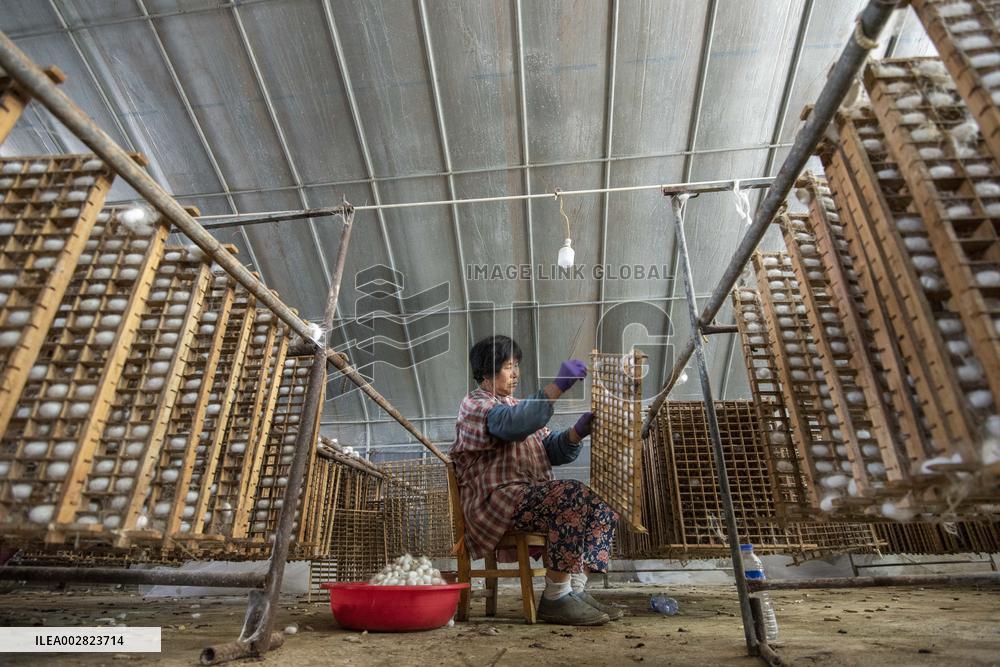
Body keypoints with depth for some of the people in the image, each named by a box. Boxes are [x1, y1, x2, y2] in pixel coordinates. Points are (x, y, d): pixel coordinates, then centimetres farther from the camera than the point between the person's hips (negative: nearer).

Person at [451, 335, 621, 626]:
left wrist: (577, 433, -6)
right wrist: (558, 386, -32)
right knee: (572, 496, -28)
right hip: (496, 498, -9)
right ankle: (555, 597, -18)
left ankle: (577, 589, -4)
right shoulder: (475, 404, -3)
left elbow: (552, 452, 14)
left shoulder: (516, 405, 24)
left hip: (531, 495, 9)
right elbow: (513, 424, -27)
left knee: (600, 504, -6)